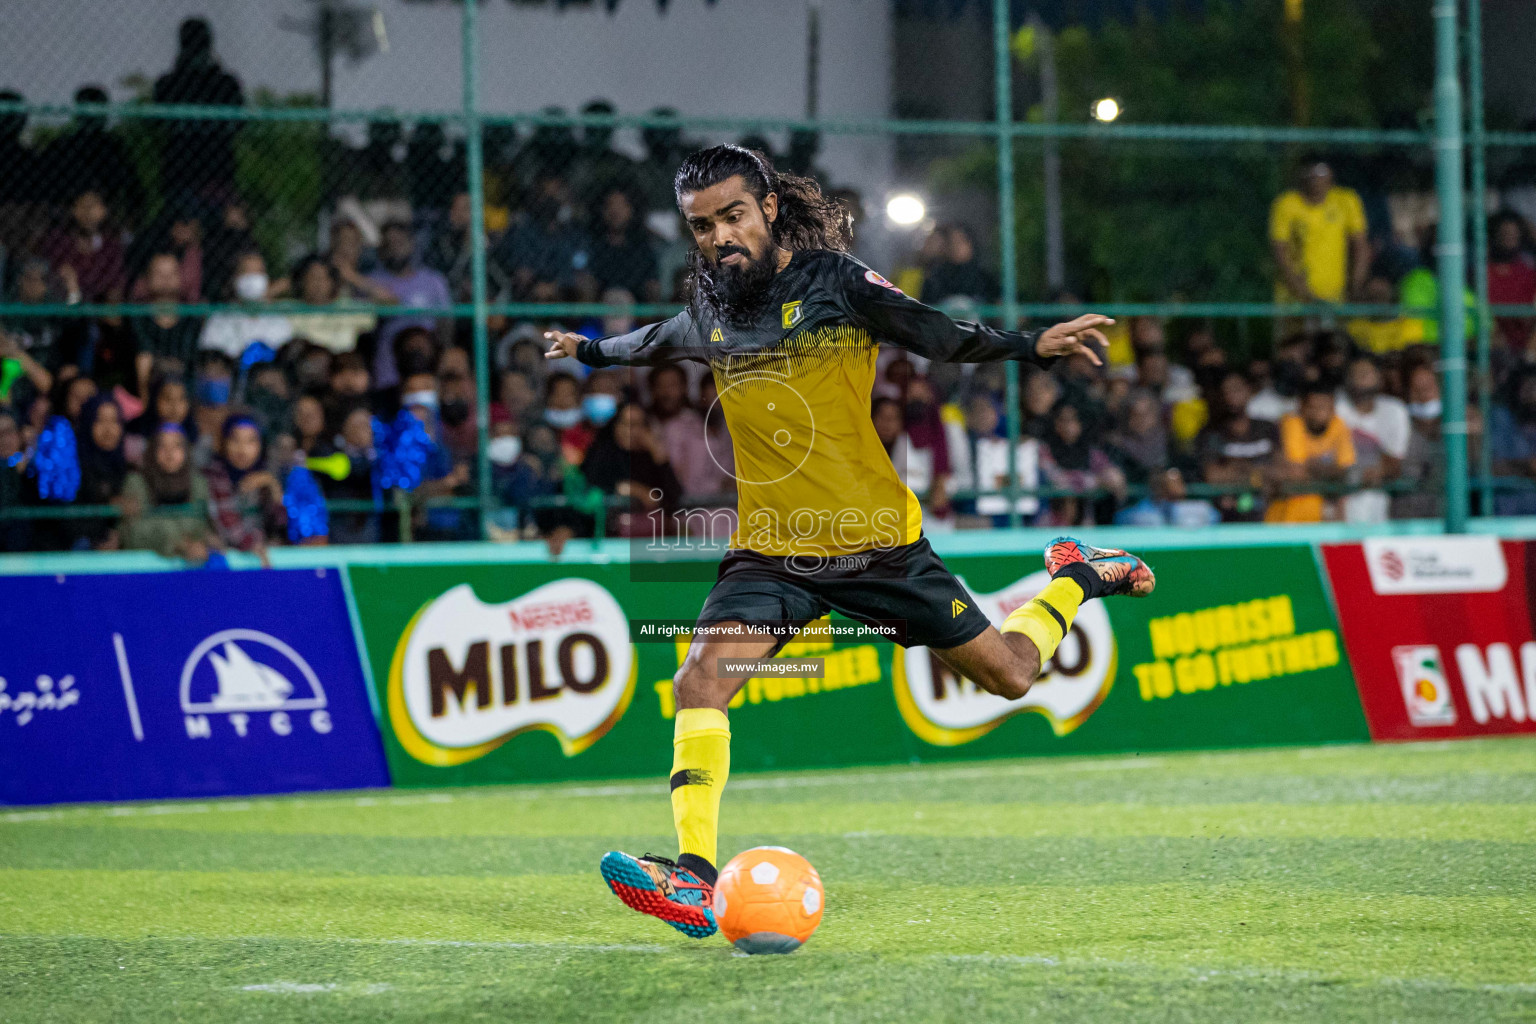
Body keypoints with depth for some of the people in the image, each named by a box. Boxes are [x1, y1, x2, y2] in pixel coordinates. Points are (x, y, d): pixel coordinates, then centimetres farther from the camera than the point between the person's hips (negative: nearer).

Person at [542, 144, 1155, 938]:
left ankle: (1074, 579, 38)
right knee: (700, 678, -21)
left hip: (874, 540, -3)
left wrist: (1033, 346, -36)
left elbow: (938, 335, -21)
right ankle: (694, 879, -24)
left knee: (1009, 674, 5)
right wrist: (591, 351, 45)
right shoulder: (710, 313, 4)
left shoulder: (835, 282, -10)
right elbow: (652, 343, 28)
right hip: (768, 551, 3)